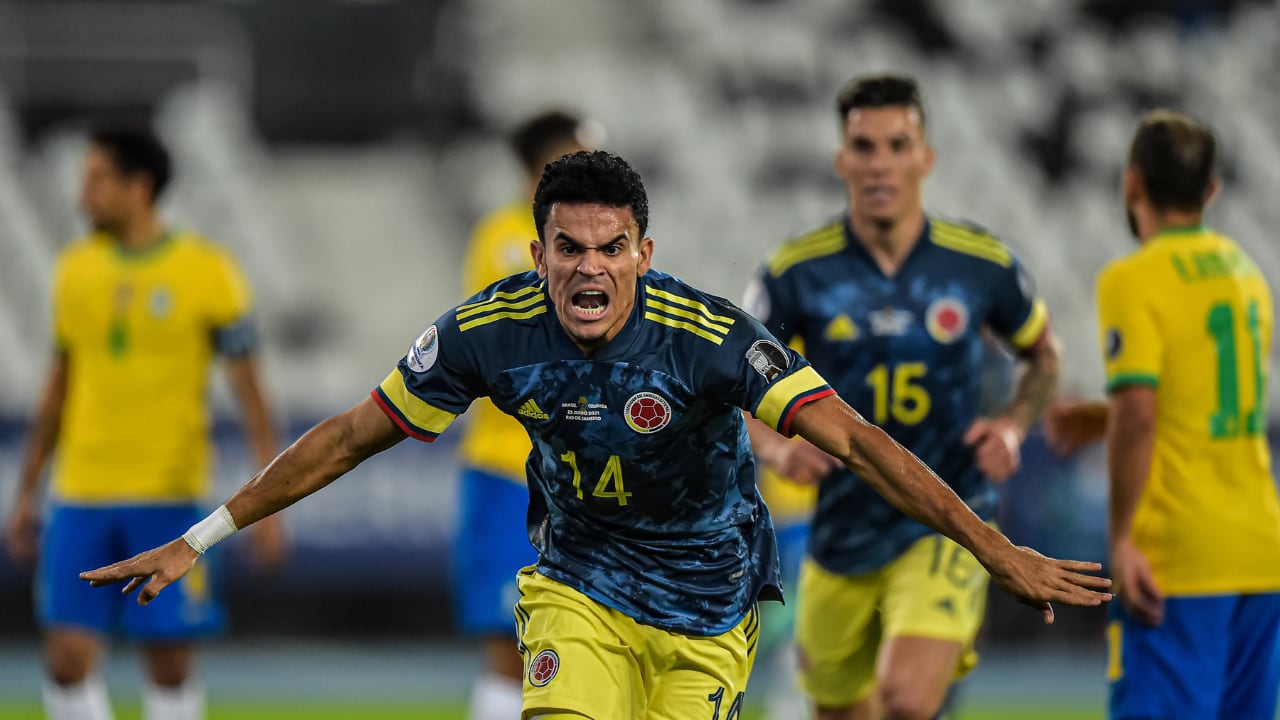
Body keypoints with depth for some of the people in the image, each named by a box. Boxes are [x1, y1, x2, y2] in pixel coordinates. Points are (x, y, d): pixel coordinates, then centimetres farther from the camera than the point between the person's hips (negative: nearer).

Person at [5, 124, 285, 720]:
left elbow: (249, 391, -4)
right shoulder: (75, 268, 8)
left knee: (169, 665, 1)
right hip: (81, 497, 3)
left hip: (168, 498, -3)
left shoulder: (205, 271, -5)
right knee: (68, 660, -6)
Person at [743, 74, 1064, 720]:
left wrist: (1014, 426, -5)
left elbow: (1042, 354, 14)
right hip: (841, 534, 2)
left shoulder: (983, 265, -5)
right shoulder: (796, 272, -7)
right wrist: (776, 447, -20)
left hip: (946, 528, -2)